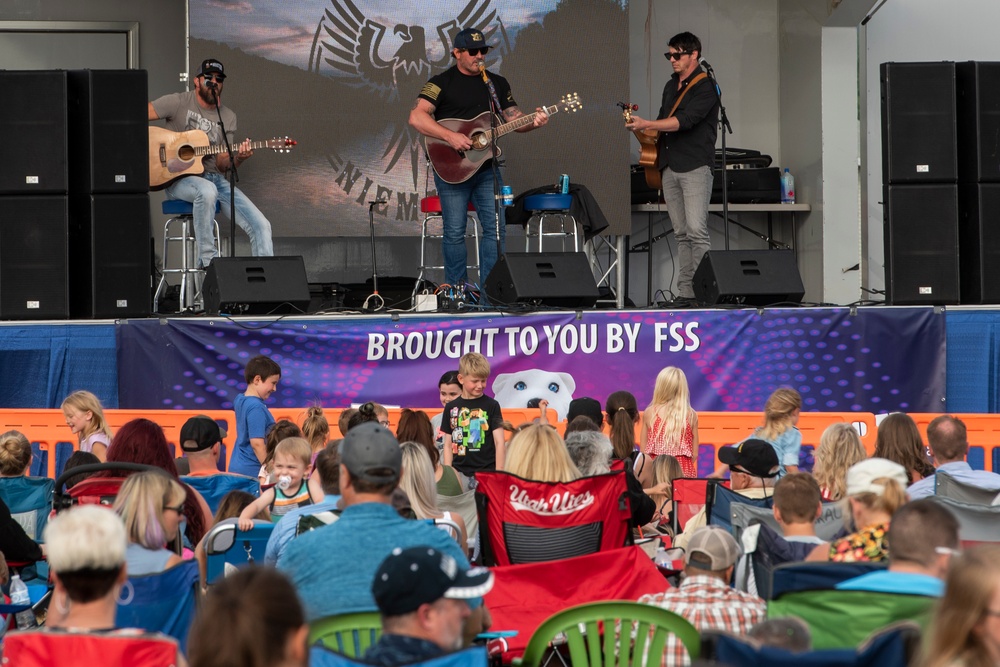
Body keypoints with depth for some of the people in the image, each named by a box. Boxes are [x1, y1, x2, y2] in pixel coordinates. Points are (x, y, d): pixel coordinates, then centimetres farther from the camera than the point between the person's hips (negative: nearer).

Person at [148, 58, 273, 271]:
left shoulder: (228, 118, 13)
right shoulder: (179, 102, 1)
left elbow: (222, 164, 7)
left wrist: (239, 157, -15)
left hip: (215, 179, 5)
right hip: (179, 178, -5)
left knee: (261, 225, -14)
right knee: (207, 191, -42)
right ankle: (207, 262, -29)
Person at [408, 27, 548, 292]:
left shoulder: (498, 83, 14)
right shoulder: (442, 83, -3)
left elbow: (513, 119, 14)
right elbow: (416, 118, -15)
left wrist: (532, 122, -8)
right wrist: (450, 136, -24)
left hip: (487, 167, 5)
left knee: (495, 228, 1)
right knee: (454, 232, -1)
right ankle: (457, 289, 10)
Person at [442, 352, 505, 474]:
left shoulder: (491, 406, 1)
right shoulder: (451, 408, 9)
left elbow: (499, 442, -2)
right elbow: (448, 445, 13)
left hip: (486, 472, -3)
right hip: (459, 472, 3)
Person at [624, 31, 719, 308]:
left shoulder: (705, 88, -8)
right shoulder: (671, 86, 19)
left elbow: (685, 120, -20)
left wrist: (646, 124, -26)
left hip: (695, 167, -8)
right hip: (669, 168, 8)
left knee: (696, 230, -16)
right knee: (681, 233, 6)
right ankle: (686, 292, 6)